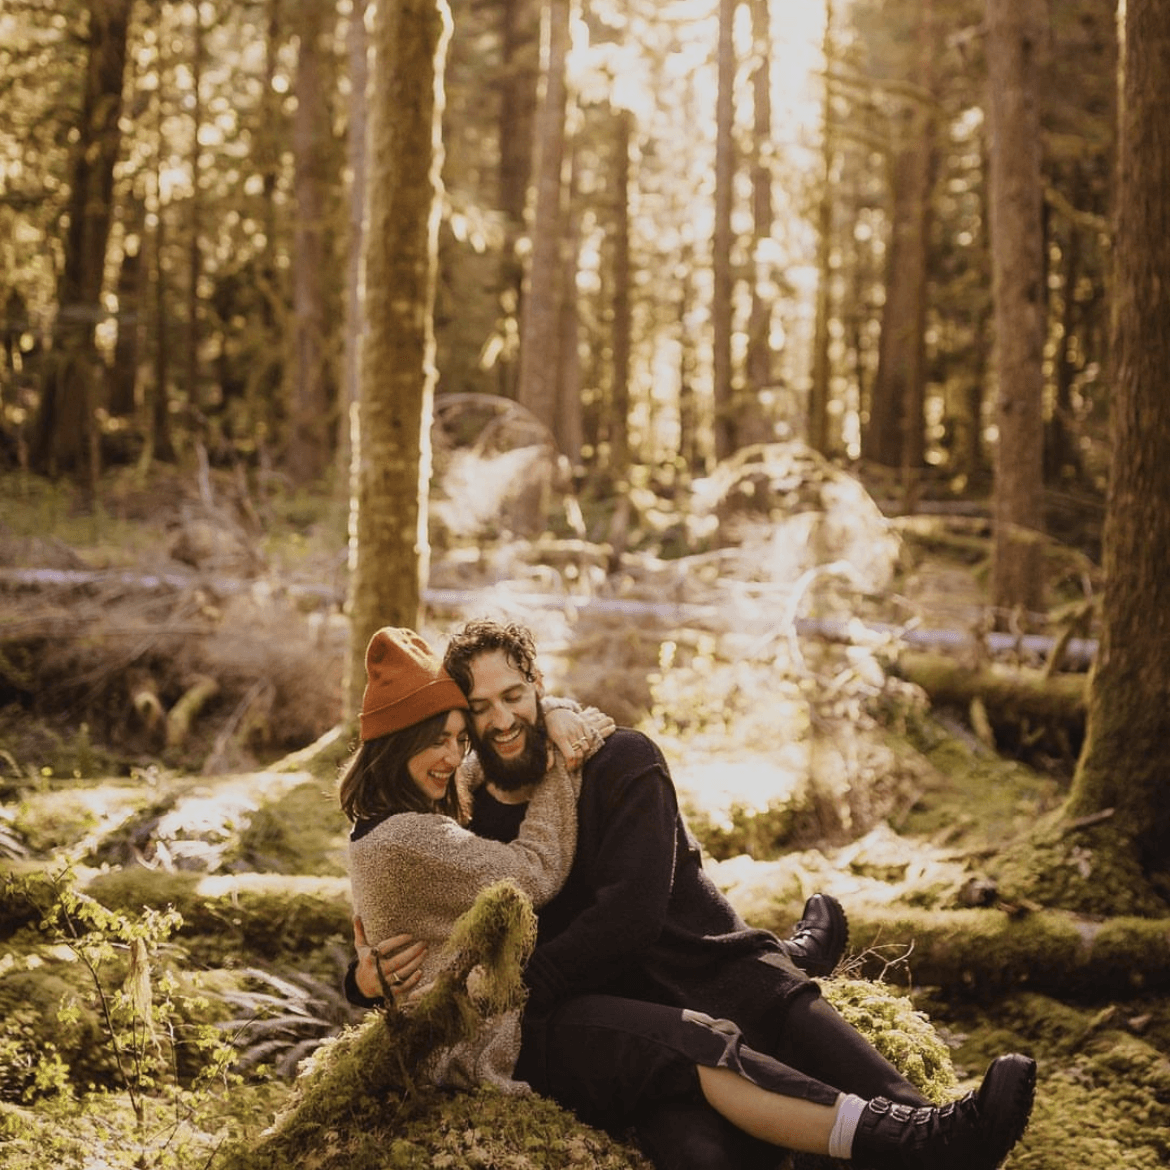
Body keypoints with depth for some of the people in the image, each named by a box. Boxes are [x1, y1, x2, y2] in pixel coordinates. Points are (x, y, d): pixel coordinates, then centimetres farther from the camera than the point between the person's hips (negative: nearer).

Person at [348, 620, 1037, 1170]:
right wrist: (377, 969, -5)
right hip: (593, 1013, -2)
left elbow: (631, 913, -5)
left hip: (715, 969, 2)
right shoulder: (464, 825, 10)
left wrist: (510, 985, -11)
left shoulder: (620, 763, 6)